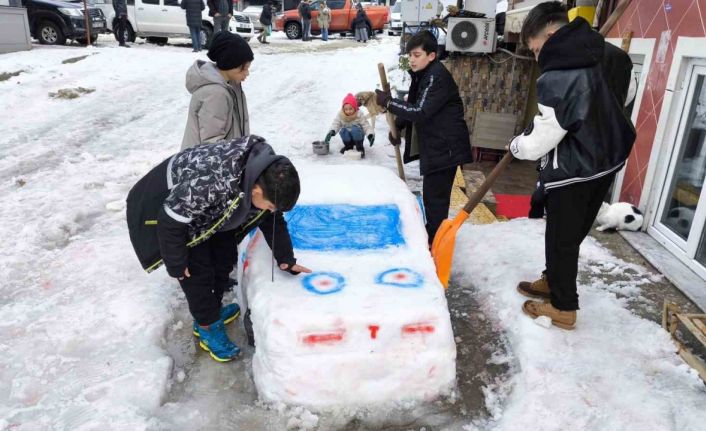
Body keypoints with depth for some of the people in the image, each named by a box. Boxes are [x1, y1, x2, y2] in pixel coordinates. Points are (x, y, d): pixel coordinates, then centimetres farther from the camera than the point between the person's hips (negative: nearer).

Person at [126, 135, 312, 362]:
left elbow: (273, 219, -3)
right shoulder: (211, 182, -44)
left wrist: (286, 259, -4)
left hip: (207, 209, 7)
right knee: (197, 270, -7)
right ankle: (208, 327, 14)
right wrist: (176, 264, -18)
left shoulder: (268, 173, -20)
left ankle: (211, 311, 31)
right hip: (164, 209, -7)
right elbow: (171, 222, -31)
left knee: (225, 257, 10)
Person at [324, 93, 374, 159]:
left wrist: (370, 135, -37)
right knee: (343, 131, -30)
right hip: (347, 138, 2)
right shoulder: (340, 115, -9)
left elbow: (366, 126, -18)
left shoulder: (359, 115, -15)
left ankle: (360, 148, -16)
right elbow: (336, 124, -12)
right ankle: (348, 146, -2)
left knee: (355, 130, -35)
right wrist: (332, 131, -35)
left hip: (357, 135, -2)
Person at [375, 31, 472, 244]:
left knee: (434, 196, -8)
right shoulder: (422, 74, 11)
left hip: (445, 148, -10)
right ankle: (431, 235, 35)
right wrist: (397, 126, 5)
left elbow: (420, 112, -26)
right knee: (432, 193, 20)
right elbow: (413, 105, 20)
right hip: (433, 145, 10)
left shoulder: (438, 77, -19)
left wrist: (388, 102, -22)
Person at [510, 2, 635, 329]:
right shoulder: (599, 54, 4)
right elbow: (622, 96, 21)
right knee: (571, 233, 21)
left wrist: (517, 145, 1)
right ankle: (553, 281, 39)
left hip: (575, 170, -9)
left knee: (561, 238, 6)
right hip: (606, 159, 9)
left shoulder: (557, 78, -25)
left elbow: (541, 139, -19)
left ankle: (563, 307, 20)